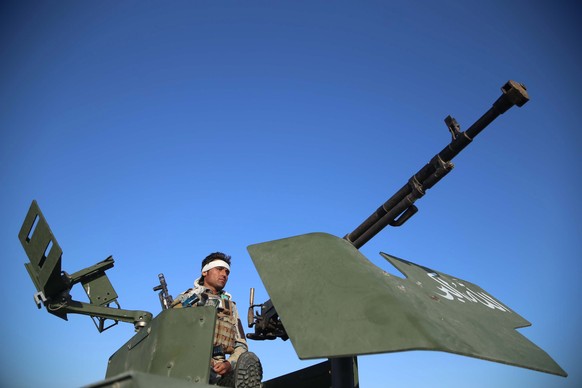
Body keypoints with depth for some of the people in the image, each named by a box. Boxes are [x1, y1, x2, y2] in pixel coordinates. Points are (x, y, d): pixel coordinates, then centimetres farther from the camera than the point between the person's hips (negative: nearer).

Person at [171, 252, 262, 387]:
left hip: (220, 369, 3)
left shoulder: (231, 307, 25)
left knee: (249, 359, -27)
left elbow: (241, 345, 16)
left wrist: (229, 364, -6)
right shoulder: (186, 299, 15)